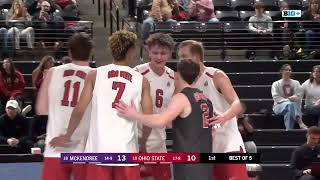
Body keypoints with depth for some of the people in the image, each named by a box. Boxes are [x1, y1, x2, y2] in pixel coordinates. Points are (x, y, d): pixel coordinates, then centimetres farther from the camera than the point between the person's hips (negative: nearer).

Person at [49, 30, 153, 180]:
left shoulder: (95, 75, 3)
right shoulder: (141, 80, 4)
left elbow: (79, 110, 2)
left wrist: (67, 136, 16)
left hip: (99, 149, 0)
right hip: (127, 151, 0)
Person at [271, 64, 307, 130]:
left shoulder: (296, 83, 17)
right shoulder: (276, 84, 11)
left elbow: (298, 97, 6)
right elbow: (276, 98, -2)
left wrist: (294, 98, -18)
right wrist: (287, 100, -17)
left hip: (295, 106, 1)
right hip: (279, 106, -1)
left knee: (289, 112, -39)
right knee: (290, 104, -39)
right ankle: (300, 122, -55)